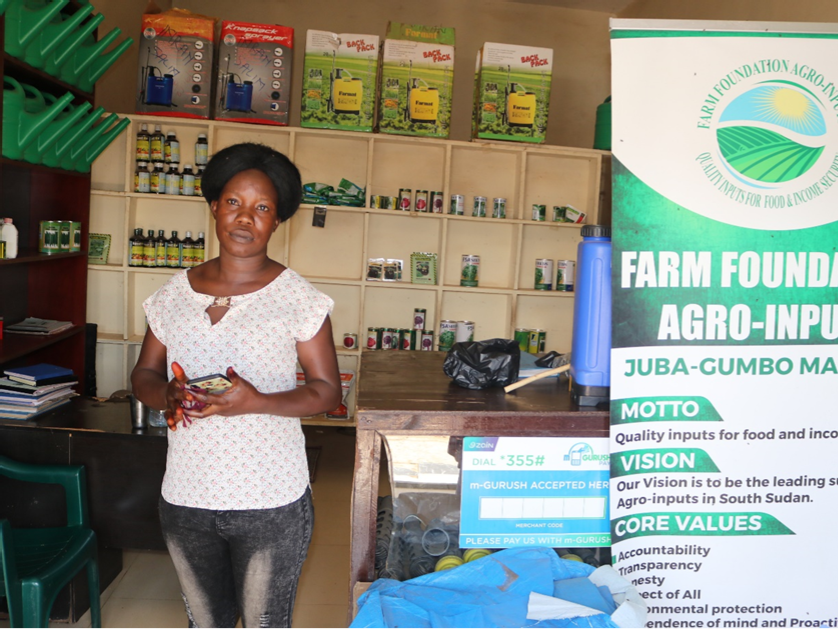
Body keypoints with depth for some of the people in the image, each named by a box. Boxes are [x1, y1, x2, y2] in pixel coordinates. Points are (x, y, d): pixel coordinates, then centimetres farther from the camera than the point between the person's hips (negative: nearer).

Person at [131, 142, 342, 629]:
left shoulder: (298, 298, -9)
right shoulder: (175, 294, 3)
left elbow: (328, 391, -7)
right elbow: (144, 375, 10)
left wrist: (257, 402, -23)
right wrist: (168, 395, -13)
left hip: (271, 502, -3)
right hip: (186, 497, 4)